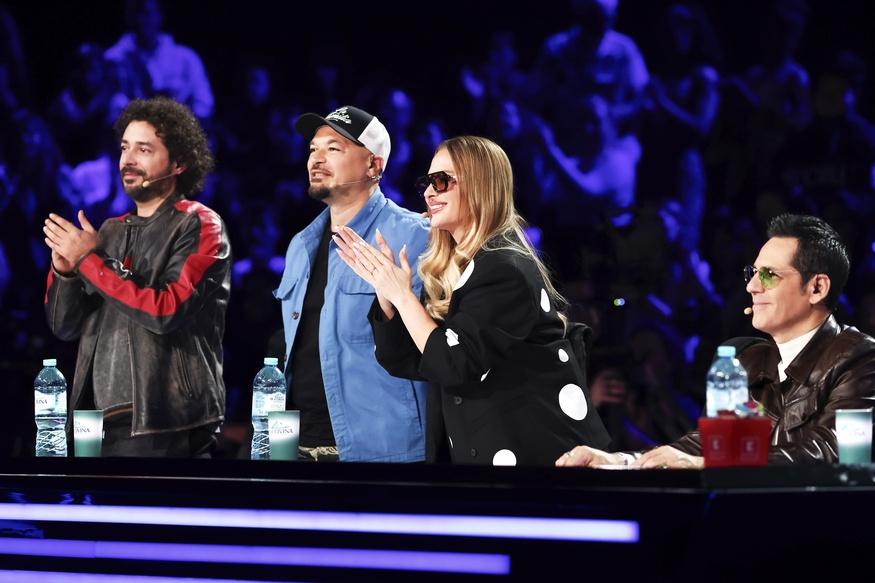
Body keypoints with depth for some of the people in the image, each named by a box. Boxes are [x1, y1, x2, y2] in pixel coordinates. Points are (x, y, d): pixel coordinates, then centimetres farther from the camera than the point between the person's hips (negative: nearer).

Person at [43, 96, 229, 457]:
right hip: (98, 421, 6)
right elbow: (65, 326, 15)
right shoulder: (111, 232, 16)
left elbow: (168, 311, -17)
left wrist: (88, 261, -11)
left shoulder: (199, 225, -3)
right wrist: (63, 268, -5)